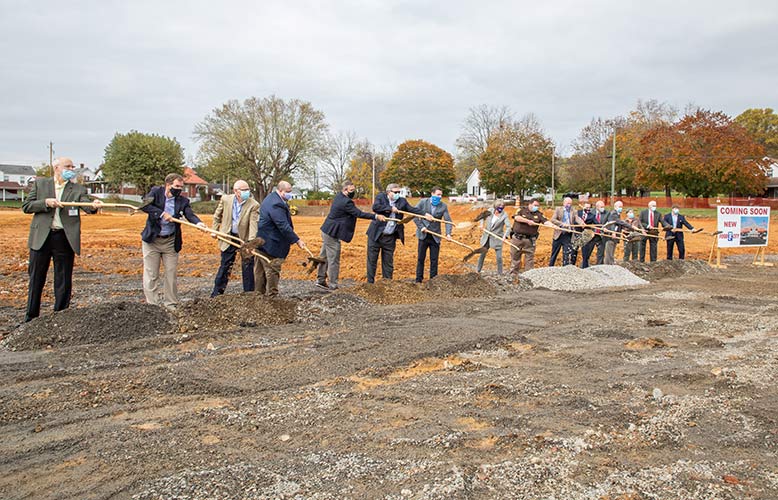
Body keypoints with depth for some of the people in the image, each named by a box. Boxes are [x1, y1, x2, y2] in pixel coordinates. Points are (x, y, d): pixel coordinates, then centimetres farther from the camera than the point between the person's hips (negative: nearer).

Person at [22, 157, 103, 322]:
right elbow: (26, 206, 4)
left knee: (63, 282, 4)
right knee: (36, 280, 10)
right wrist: (46, 203, -12)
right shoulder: (40, 183, 8)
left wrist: (94, 205, -35)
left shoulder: (78, 189, 6)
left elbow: (87, 206, -11)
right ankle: (30, 319, 22)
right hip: (41, 238, 0)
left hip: (65, 239, 0)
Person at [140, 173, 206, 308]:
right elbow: (144, 204, -18)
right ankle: (153, 305, 12)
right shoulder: (156, 192, -5)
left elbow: (190, 214, -14)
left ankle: (171, 304, 18)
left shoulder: (183, 201, 0)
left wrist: (198, 222, -35)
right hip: (152, 240, -2)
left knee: (171, 274, 8)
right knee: (151, 275, 3)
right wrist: (162, 213, -26)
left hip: (170, 241, 2)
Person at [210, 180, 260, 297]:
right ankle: (216, 294, 21)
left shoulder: (254, 205, -16)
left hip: (245, 238, -2)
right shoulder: (225, 199, -7)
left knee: (248, 268, 6)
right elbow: (217, 216, 10)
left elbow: (253, 224, -24)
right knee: (225, 266, 10)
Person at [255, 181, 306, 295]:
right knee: (272, 271, -3)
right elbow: (284, 226, -26)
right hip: (271, 245, -11)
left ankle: (259, 294, 22)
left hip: (262, 242, 11)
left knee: (260, 271, 14)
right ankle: (271, 296, 4)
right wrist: (297, 240, -22)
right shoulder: (276, 204, -22)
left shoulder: (271, 199, 14)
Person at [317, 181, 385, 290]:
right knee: (333, 260, -3)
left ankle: (321, 280, 26)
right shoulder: (346, 202, -23)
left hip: (326, 231, 10)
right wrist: (376, 217, -23)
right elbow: (359, 214, -25)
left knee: (324, 256, 17)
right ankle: (333, 285, 3)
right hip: (332, 234, -10)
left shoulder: (339, 197, 8)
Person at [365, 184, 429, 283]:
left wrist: (425, 214, -17)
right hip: (376, 234, -3)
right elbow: (375, 207, -20)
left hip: (390, 238, 3)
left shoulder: (402, 201, 6)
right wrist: (390, 208, -20)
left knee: (388, 262, 10)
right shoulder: (380, 197, -3)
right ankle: (370, 282, 15)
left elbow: (412, 209, -3)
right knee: (372, 260, 5)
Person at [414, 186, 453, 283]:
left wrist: (448, 233, -21)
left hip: (435, 236, 1)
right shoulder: (423, 202, -4)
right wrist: (421, 226, -12)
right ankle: (418, 280, 16)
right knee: (420, 259, 7)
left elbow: (448, 220, -6)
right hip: (423, 235, -1)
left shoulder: (443, 206, -2)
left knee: (434, 260, 4)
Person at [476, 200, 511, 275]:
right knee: (482, 254, 15)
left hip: (497, 238, -4)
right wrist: (482, 224, -2)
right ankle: (478, 270, 33)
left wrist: (505, 236, -39)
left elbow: (508, 227, -23)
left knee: (499, 257, -5)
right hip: (486, 237, 4)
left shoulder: (504, 215, -15)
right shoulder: (490, 211, -4)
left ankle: (500, 274, 10)